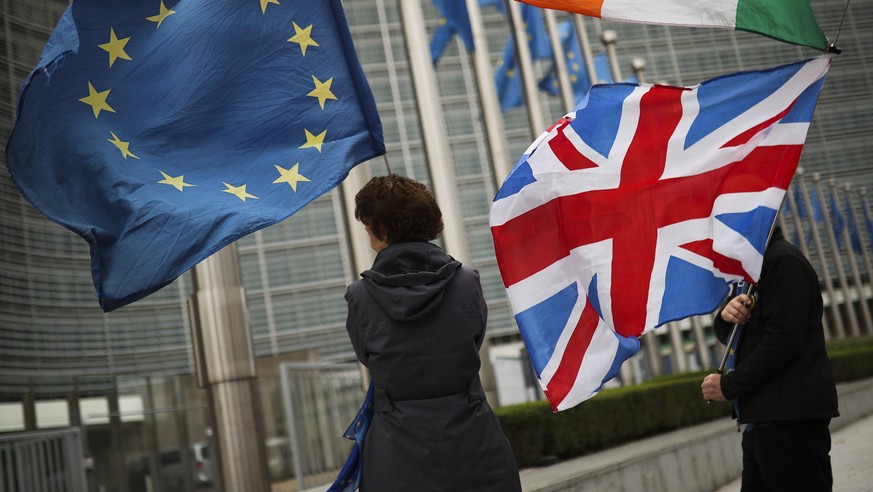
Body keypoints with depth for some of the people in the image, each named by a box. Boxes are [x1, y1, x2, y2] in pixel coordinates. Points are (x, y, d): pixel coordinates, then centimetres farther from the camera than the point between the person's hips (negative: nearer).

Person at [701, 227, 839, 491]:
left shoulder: (783, 260, -12)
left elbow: (784, 340, -20)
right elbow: (731, 336, 19)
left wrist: (729, 386, -13)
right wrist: (725, 316, -6)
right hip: (762, 420, 9)